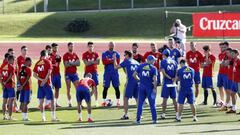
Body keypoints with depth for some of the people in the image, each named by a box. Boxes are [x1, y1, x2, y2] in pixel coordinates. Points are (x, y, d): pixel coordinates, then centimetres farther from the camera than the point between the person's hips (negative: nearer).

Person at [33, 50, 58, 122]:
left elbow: (34, 75, 3)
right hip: (47, 83, -4)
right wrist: (45, 80, -15)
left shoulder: (37, 63, 9)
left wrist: (41, 80, -5)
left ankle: (43, 117, 6)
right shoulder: (47, 62, -4)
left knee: (41, 101, 7)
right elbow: (49, 72, -15)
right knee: (52, 100, 1)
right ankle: (53, 117, -3)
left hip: (40, 84, 4)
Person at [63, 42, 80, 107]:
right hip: (68, 74, -5)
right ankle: (69, 102, 1)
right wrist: (74, 63, -11)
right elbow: (66, 65, -13)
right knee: (68, 89, -1)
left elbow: (78, 63, 0)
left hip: (74, 73, 5)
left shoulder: (75, 55, 11)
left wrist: (71, 63, -11)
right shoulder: (66, 55, -4)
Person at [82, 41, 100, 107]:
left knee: (95, 87, 1)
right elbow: (86, 63, -9)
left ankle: (96, 101, 3)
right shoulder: (85, 54, 1)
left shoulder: (96, 54, 7)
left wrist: (90, 62, -11)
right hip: (87, 72, -1)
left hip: (94, 72, 1)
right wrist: (93, 62, -9)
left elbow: (98, 62, -4)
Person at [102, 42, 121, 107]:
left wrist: (109, 61, -11)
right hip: (107, 73, -1)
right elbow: (104, 62, -10)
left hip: (115, 73, 1)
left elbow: (118, 63, -4)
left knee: (116, 87, 0)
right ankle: (104, 101, 7)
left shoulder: (116, 54, 8)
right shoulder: (104, 54, 4)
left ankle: (118, 101, 5)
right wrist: (112, 60, -14)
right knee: (105, 87, 0)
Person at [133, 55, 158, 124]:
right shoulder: (153, 68, -5)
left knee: (140, 103, 10)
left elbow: (134, 75, 2)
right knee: (152, 104, 7)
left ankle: (138, 119, 8)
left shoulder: (141, 66, 4)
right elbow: (155, 79, -13)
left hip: (142, 87, 3)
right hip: (150, 87, -3)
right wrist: (155, 88, -7)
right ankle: (154, 119, 8)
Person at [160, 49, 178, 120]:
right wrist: (174, 79, -4)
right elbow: (176, 72, 3)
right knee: (174, 99, 10)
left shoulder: (163, 61, -3)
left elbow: (163, 72, -11)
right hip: (173, 82, 4)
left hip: (166, 82, -4)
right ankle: (177, 113, 9)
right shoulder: (174, 61, 10)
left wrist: (170, 78, -7)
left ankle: (163, 114, 1)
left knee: (165, 98, 1)